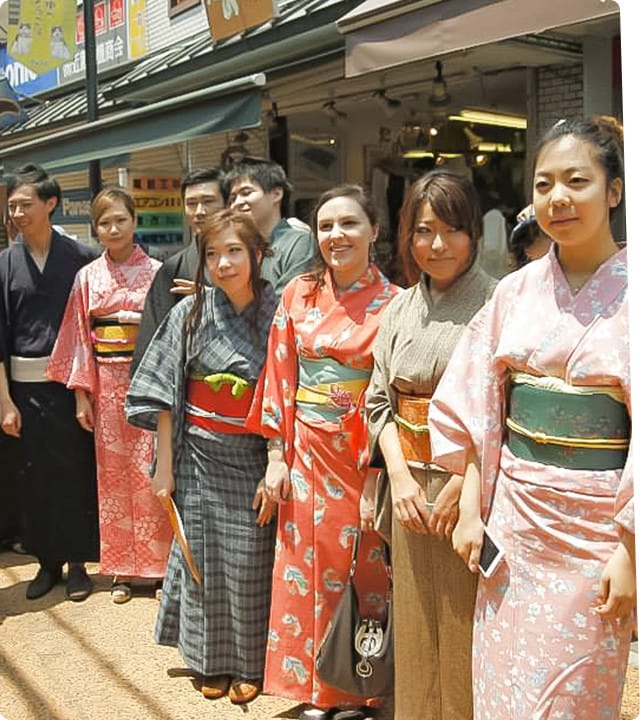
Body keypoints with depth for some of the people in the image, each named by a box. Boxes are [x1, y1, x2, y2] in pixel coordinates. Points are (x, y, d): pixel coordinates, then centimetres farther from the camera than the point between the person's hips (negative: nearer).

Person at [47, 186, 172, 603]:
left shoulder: (155, 272, -1)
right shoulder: (88, 277, 6)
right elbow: (80, 337, 6)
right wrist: (81, 393, 2)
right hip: (107, 385, 3)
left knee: (149, 472, -1)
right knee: (112, 474, 8)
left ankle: (158, 562, 13)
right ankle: (122, 568, 19)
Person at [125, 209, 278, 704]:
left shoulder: (275, 314, -7)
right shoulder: (189, 314, -3)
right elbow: (165, 394, 0)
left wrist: (276, 471, -10)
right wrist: (165, 465, -2)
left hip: (254, 458, -1)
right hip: (200, 456, 1)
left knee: (249, 562, 7)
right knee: (204, 559, 10)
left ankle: (249, 663, 27)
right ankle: (212, 660, 30)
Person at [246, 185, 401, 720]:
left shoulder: (393, 303, -4)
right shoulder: (299, 294, 2)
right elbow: (281, 377, 3)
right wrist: (277, 457, -1)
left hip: (370, 455, -2)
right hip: (309, 452, 2)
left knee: (364, 570, 8)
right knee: (309, 567, 9)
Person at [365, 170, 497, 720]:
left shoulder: (496, 302, -8)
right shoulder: (400, 309, 10)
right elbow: (380, 400, 10)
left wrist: (462, 484, -17)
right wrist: (400, 477, -3)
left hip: (472, 489, -5)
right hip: (410, 485, 5)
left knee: (466, 631, 4)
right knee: (416, 634, 15)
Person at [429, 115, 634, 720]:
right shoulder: (517, 290, 4)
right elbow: (478, 406, 8)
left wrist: (629, 551, -14)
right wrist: (471, 507, 3)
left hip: (597, 524, -4)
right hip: (512, 512, 4)